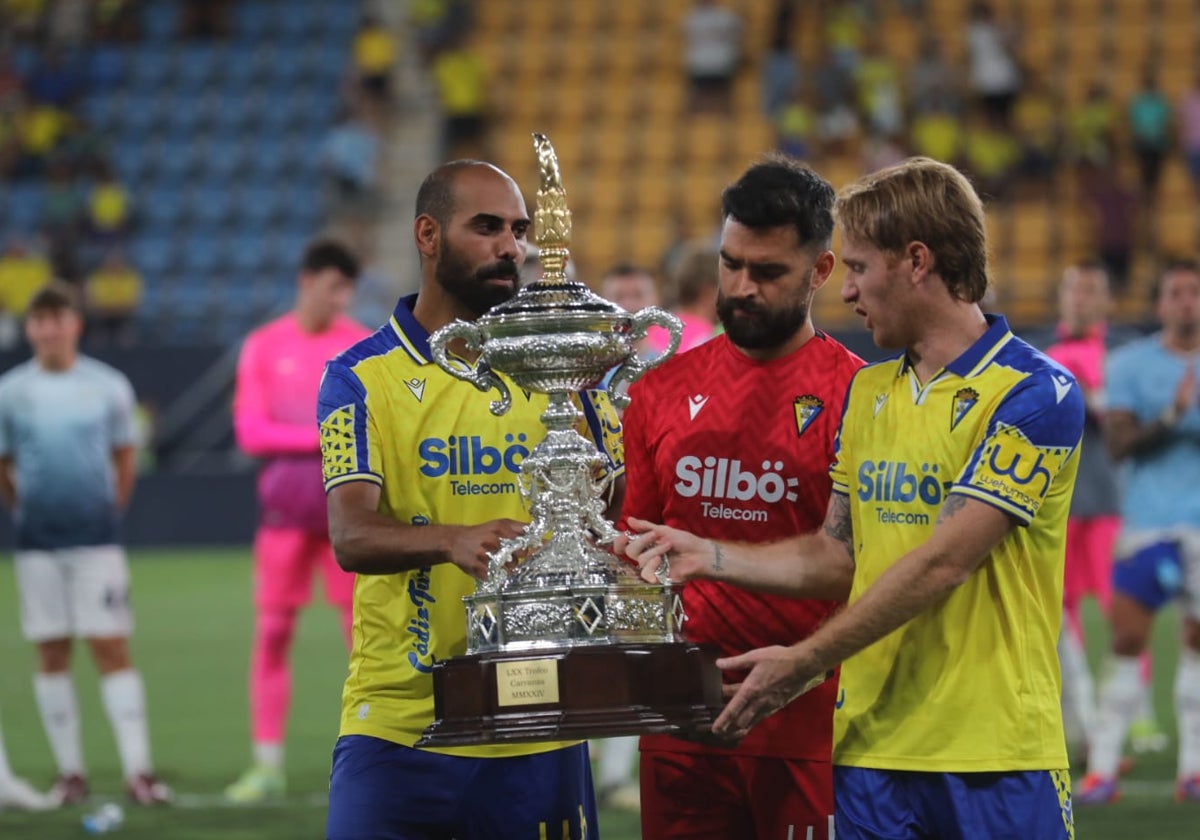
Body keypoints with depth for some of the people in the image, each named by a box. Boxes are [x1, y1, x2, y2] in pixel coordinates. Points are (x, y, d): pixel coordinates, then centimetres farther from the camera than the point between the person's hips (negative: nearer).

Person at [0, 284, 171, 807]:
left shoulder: (108, 387, 1)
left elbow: (124, 459, 10)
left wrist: (109, 512, 7)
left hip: (97, 537, -1)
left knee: (112, 648, -6)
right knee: (52, 655, 4)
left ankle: (138, 771, -10)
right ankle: (69, 773, 10)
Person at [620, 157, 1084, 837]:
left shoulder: (1036, 396, -10)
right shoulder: (866, 391, 14)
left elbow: (944, 562, -16)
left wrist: (807, 662, -16)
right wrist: (708, 557, 9)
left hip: (996, 756, -6)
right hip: (872, 748, 6)